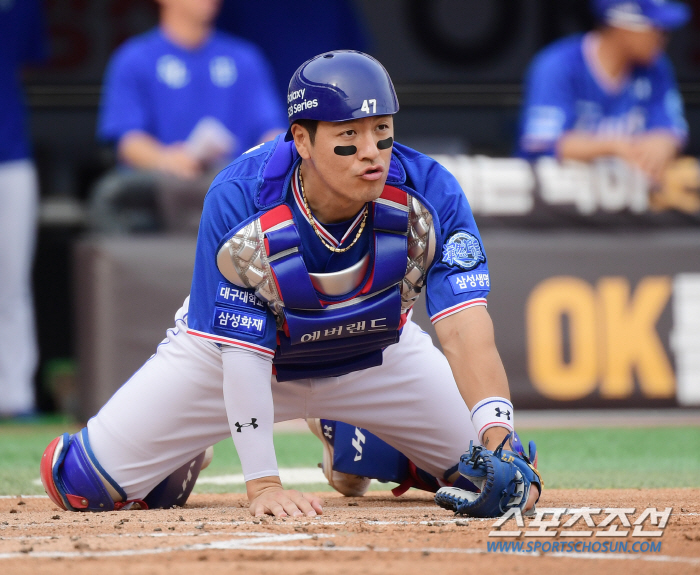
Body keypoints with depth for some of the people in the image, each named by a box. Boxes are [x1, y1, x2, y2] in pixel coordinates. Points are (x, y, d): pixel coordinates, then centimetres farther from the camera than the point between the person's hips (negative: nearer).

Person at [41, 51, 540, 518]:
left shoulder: (430, 196, -30)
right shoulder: (238, 203, -34)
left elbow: (465, 328, -38)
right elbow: (241, 351, -30)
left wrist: (496, 434, -55)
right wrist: (263, 483, -38)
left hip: (376, 353, 2)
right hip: (235, 344, -2)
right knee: (82, 481, -12)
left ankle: (361, 447, 23)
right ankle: (183, 457, 23)